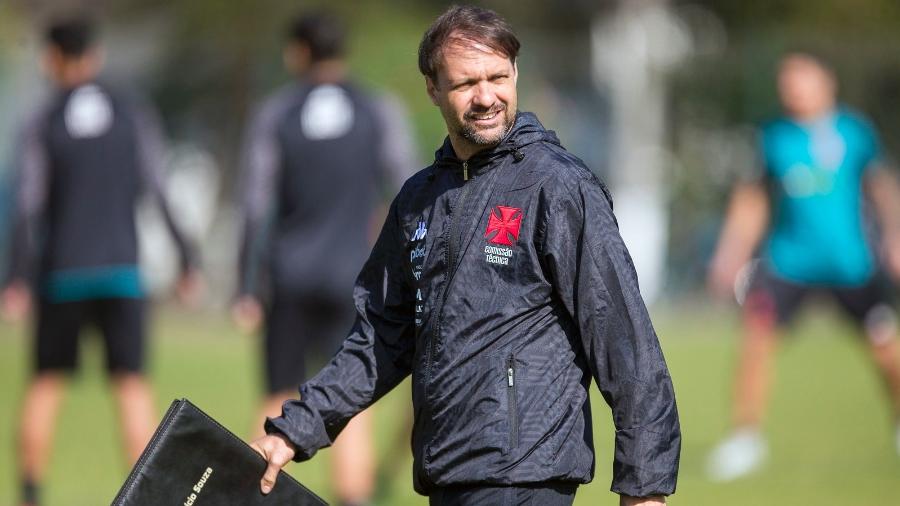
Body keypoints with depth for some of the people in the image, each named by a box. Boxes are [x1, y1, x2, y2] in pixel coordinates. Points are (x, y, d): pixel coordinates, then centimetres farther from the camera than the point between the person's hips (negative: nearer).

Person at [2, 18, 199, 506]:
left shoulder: (41, 123, -2)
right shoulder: (135, 114, 3)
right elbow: (159, 192, -1)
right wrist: (186, 263, 3)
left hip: (62, 276, -1)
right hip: (122, 271, 1)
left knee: (45, 383, 12)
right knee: (132, 387, 0)